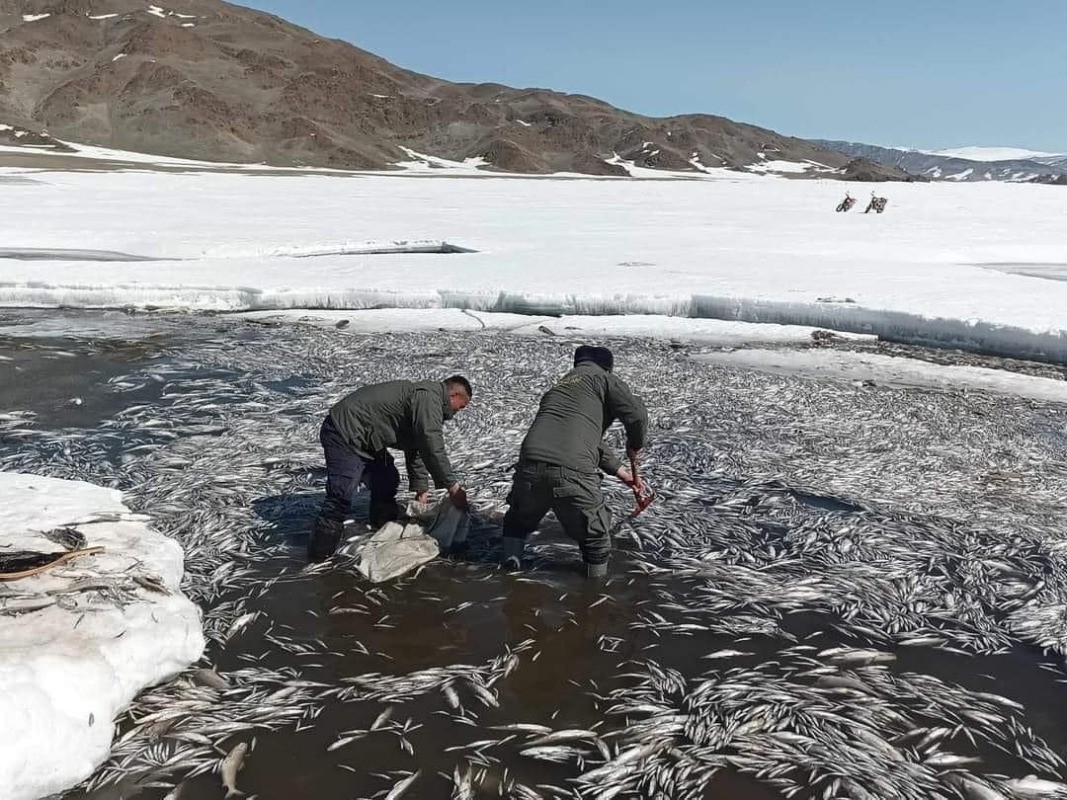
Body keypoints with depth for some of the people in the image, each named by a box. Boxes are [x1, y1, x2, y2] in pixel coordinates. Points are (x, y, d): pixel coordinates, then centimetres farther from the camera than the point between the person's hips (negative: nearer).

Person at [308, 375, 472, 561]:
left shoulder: (424, 399, 16)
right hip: (344, 434, -11)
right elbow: (433, 449, -23)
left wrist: (420, 488, 20)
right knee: (342, 497, -16)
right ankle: (319, 557, -11)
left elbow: (416, 449, 22)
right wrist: (452, 487, -17)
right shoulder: (428, 398, -18)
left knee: (386, 482, 18)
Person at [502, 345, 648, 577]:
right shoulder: (603, 378, 12)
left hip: (530, 467, 6)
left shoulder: (559, 385, 32)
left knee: (518, 521, 32)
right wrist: (635, 445, 18)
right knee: (596, 539, 16)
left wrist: (618, 469, 47)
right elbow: (637, 414, -3)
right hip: (574, 474, -5)